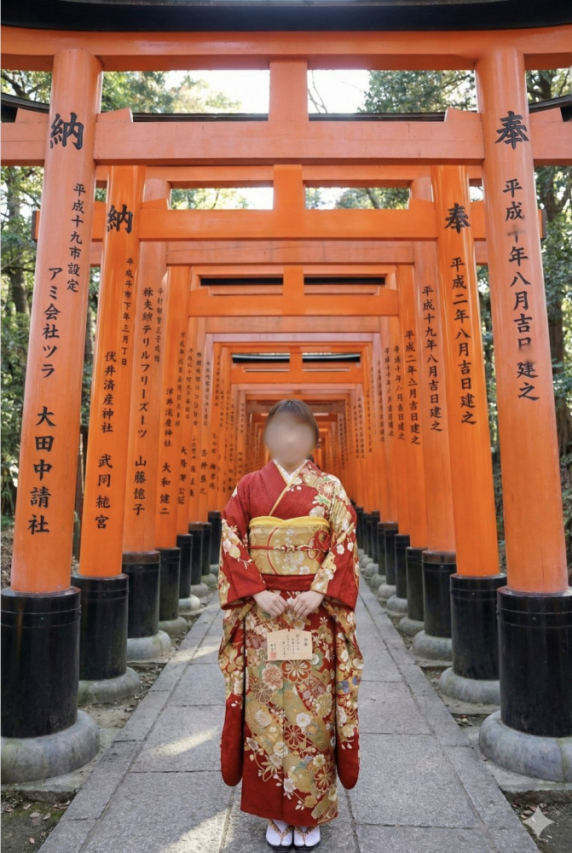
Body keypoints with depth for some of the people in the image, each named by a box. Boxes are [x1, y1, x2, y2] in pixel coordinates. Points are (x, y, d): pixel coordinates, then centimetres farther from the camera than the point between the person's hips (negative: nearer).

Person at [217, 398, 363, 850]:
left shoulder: (330, 487, 2)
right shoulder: (249, 486, 3)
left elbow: (345, 544, -4)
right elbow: (232, 543, -1)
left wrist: (319, 592, -15)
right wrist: (256, 591, -12)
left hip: (315, 614, 0)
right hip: (262, 614, 1)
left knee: (313, 707, 6)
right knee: (266, 705, 7)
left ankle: (310, 811, 26)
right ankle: (275, 813, 27)